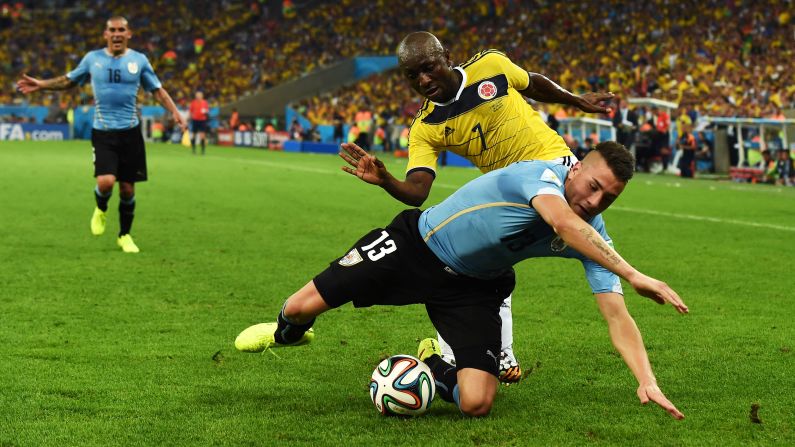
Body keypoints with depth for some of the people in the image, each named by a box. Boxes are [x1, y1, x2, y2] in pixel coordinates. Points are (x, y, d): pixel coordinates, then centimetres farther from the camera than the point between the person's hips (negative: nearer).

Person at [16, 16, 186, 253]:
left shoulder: (139, 60, 3)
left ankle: (125, 236, 25)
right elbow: (69, 80, 17)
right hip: (103, 132, -1)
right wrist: (41, 85, 8)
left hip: (130, 132, 1)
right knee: (106, 182, -20)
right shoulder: (92, 58, 3)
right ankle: (101, 209, 16)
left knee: (127, 188, 4)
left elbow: (157, 90, 8)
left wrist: (175, 112, -5)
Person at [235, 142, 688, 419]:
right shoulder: (541, 174, -30)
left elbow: (616, 314, -16)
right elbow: (562, 221, -52)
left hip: (473, 288, 4)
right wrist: (633, 275, -57)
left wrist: (647, 380, -30)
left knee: (477, 403, -16)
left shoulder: (595, 237, -14)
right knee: (305, 306, -3)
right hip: (418, 245, -4)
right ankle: (289, 331, 38)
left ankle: (435, 364, 21)